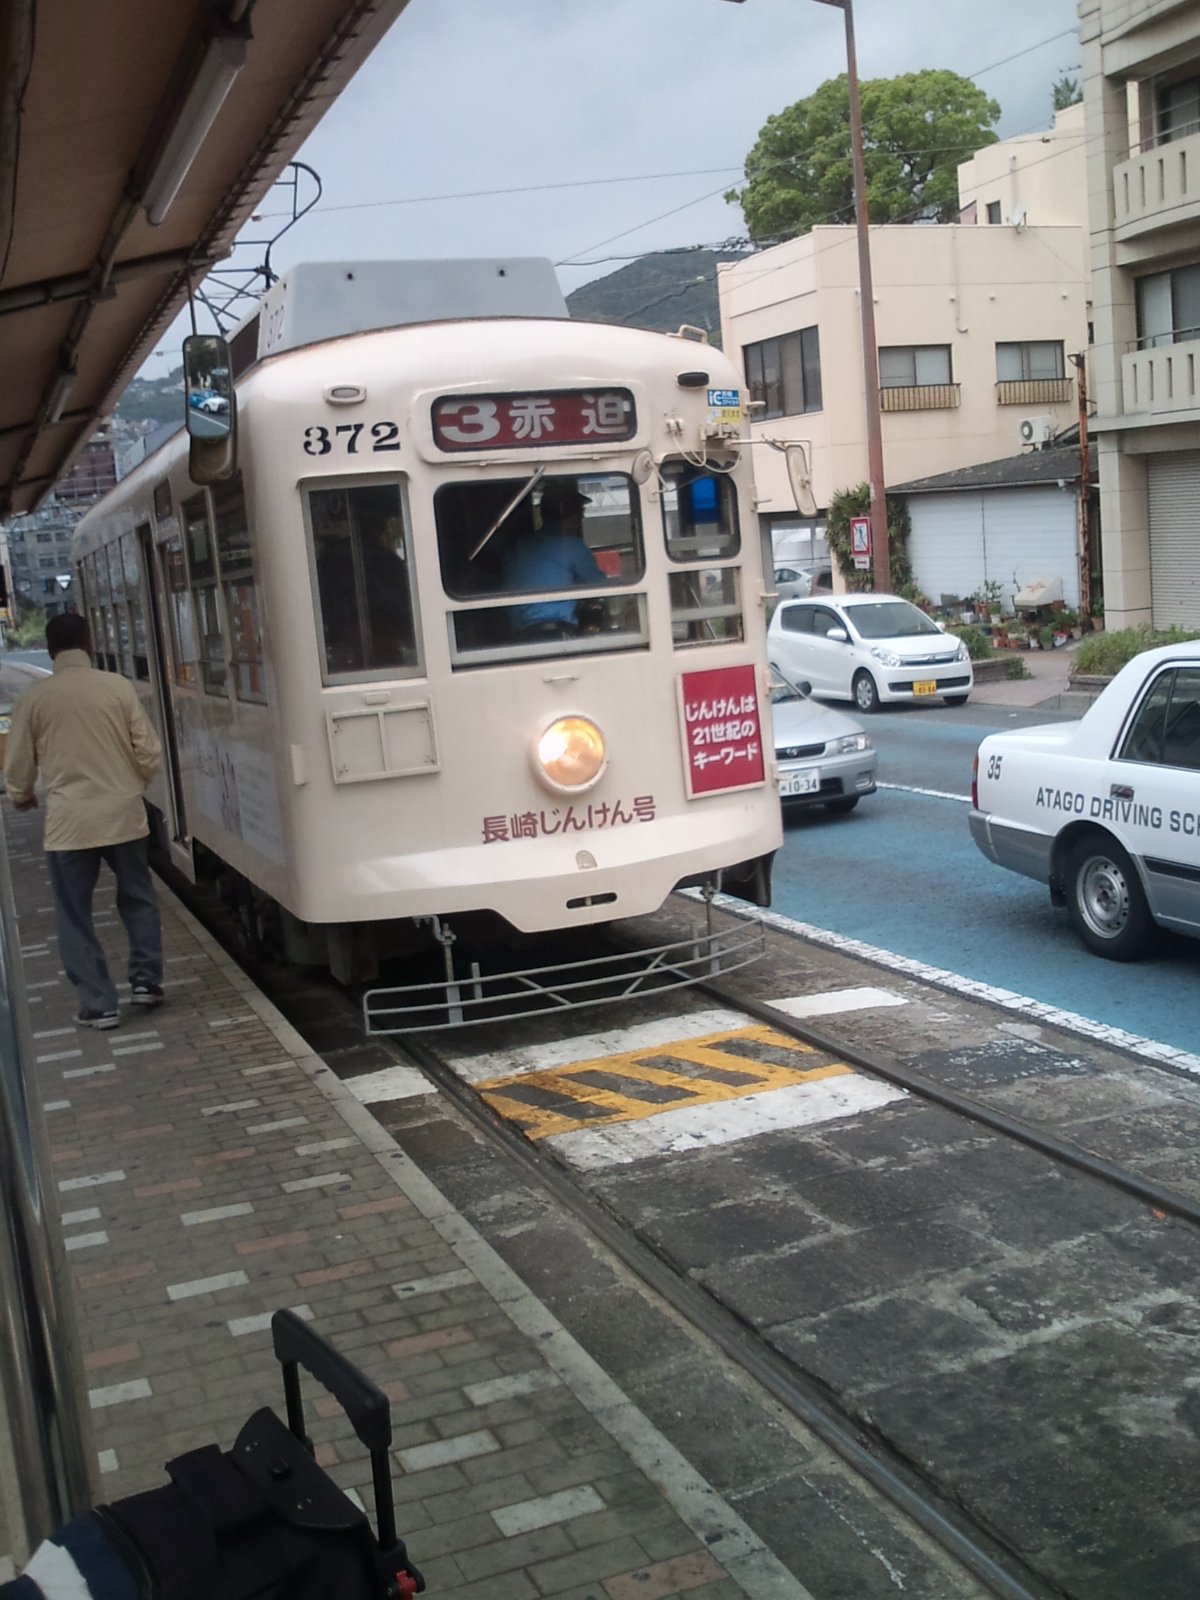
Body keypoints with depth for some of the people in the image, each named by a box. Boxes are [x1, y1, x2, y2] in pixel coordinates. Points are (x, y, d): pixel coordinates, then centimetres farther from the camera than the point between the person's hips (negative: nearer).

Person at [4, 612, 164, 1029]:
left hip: (68, 821, -1)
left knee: (75, 916, 9)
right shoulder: (118, 687, -4)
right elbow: (149, 752, -2)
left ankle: (98, 1005, 11)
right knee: (138, 899, 21)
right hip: (123, 813, 1)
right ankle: (146, 980, 20)